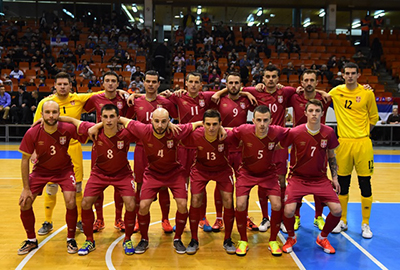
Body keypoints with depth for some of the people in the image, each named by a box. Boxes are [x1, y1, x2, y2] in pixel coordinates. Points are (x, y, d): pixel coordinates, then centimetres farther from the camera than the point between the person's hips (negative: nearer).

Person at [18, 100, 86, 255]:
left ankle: (70, 239, 9)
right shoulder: (32, 134, -22)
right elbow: (25, 159, -12)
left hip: (64, 170, -1)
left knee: (70, 203, -17)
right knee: (24, 204, -5)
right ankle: (31, 240, 19)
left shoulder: (68, 129, -25)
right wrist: (26, 188, -12)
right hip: (41, 170, 2)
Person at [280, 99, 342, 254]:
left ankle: (322, 238, 20)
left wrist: (334, 178, 5)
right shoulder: (294, 132, -13)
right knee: (289, 210, -20)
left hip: (320, 179, 3)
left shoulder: (329, 132, -3)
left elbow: (331, 156, 10)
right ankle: (291, 238, 13)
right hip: (297, 177, -3)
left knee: (337, 210, -9)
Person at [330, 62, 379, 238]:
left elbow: (373, 117, 10)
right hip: (343, 143, 2)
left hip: (362, 143, -1)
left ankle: (365, 224, 16)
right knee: (342, 184, 9)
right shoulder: (336, 91, 4)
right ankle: (342, 221, 24)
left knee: (365, 184, 2)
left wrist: (362, 132, 6)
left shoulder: (367, 93, 0)